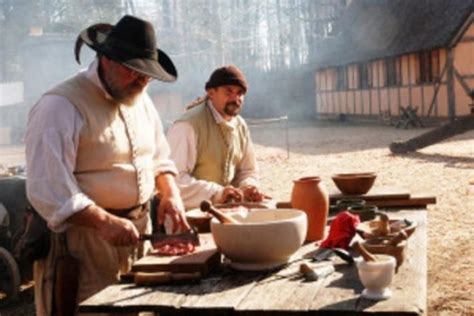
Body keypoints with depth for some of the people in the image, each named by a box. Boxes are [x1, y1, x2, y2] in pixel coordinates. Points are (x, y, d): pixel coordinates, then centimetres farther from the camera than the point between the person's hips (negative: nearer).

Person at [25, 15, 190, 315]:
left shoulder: (140, 98, 9)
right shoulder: (61, 107, -17)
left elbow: (159, 158, 19)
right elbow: (47, 188, -23)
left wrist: (171, 194, 0)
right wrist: (104, 222, -31)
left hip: (140, 231, 8)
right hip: (85, 237, -7)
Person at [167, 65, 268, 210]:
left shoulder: (240, 126, 7)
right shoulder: (188, 125, -16)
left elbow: (248, 170, 18)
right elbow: (174, 177, -23)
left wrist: (248, 187, -4)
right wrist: (216, 193, -28)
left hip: (225, 210, 7)